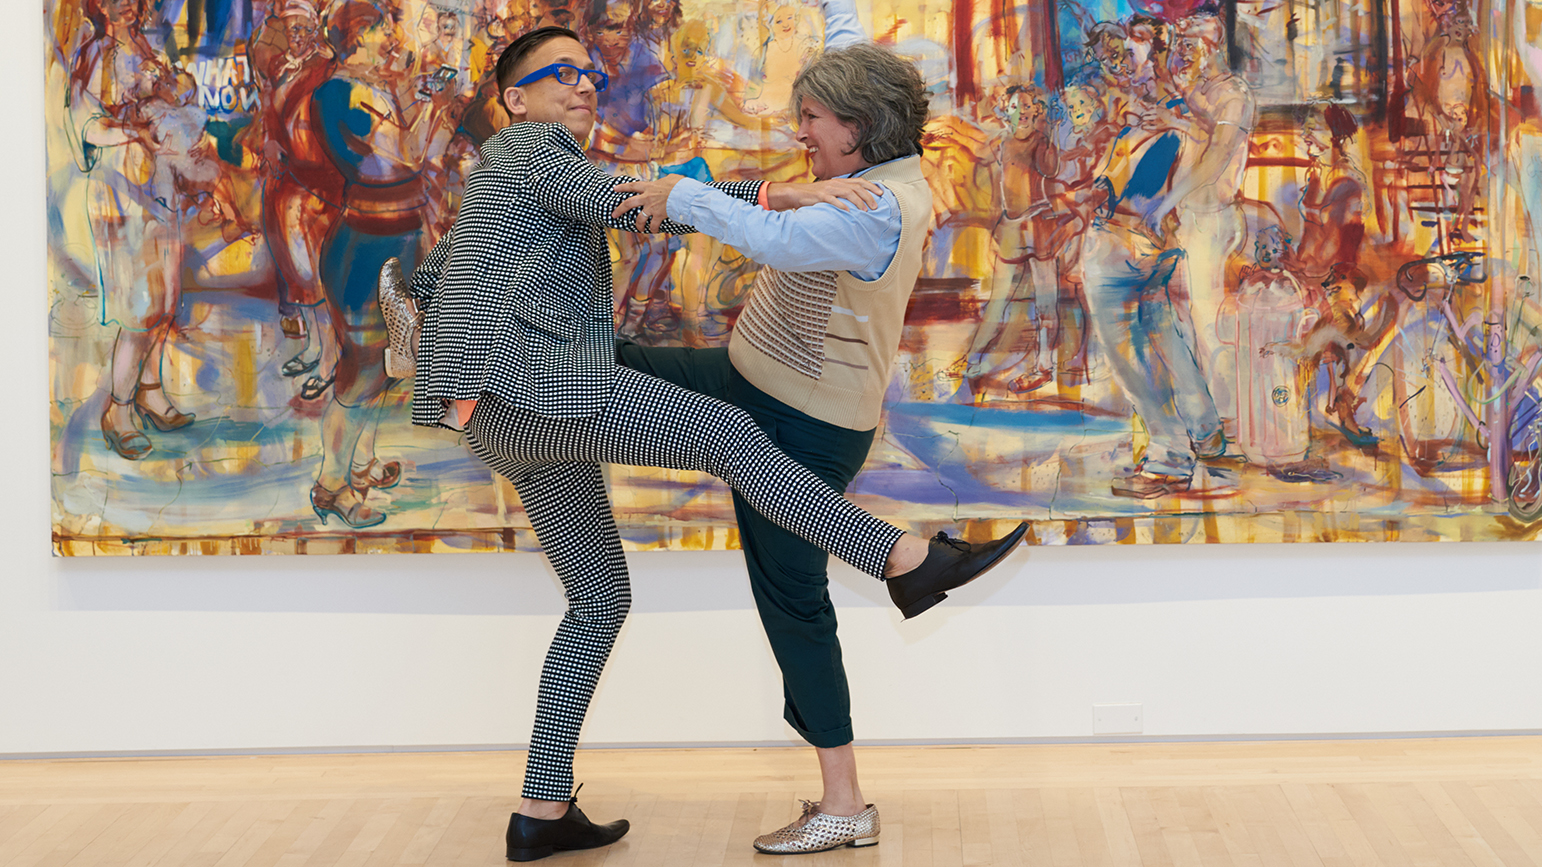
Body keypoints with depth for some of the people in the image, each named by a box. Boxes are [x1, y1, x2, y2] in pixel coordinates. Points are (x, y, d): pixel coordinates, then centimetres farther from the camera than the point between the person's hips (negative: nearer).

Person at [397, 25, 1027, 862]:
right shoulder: (531, 145, 1)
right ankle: (907, 561, -18)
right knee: (727, 433, -15)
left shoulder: (497, 186, 30)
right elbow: (633, 201, -15)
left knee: (600, 601, 10)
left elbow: (428, 277, 35)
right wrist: (780, 192, -21)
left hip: (511, 431, 10)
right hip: (530, 379, -10)